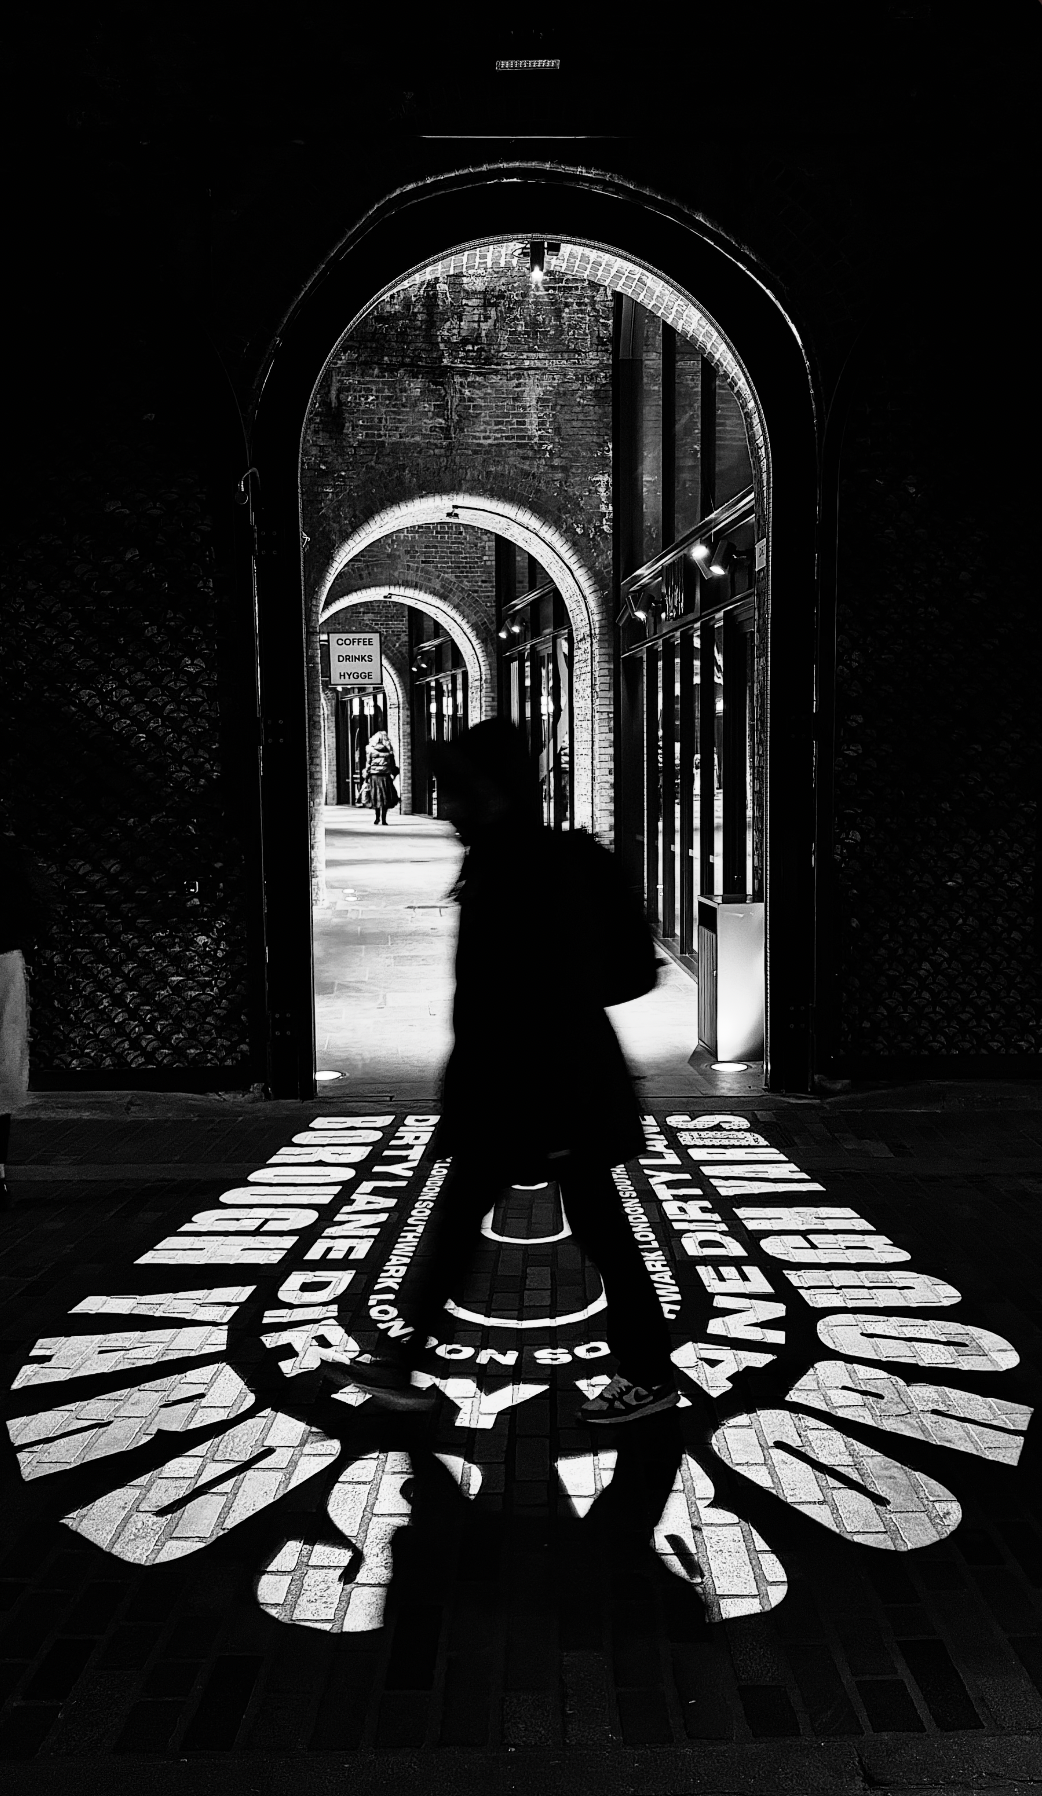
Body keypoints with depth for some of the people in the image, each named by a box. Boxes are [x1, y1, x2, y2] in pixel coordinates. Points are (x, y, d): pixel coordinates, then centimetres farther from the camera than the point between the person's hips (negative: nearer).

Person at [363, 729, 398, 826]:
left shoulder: (370, 749, 0)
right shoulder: (388, 749, 1)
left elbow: (368, 763, 1)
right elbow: (393, 763, 4)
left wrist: (366, 775, 7)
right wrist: (393, 773, 13)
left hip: (374, 775, 0)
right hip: (386, 775, 0)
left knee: (376, 796, 9)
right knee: (386, 797, 3)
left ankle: (377, 817, 7)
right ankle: (383, 818, -2)